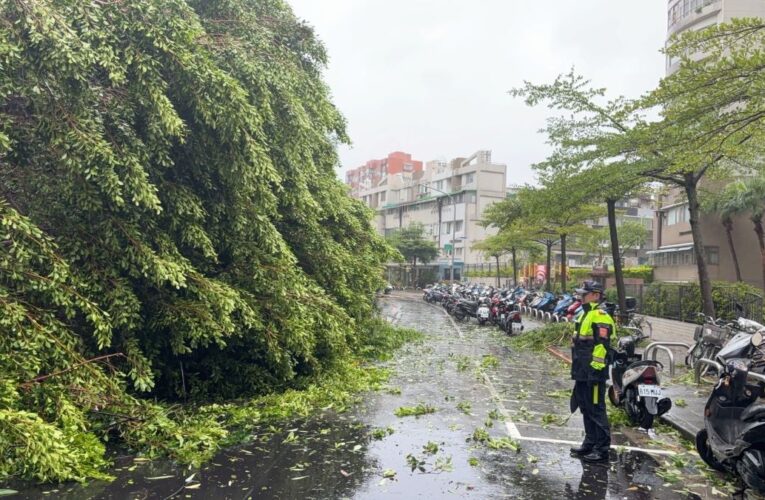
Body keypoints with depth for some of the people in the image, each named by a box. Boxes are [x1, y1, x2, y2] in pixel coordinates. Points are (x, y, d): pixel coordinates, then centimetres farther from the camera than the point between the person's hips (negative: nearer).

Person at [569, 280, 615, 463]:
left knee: (596, 410, -3)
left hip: (593, 372, -10)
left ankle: (602, 449, 5)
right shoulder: (584, 314, 17)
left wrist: (595, 369, -23)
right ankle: (590, 443, 29)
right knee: (586, 408, 17)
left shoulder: (600, 316, -15)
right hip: (582, 372, 10)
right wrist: (576, 368, 24)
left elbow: (602, 345, -22)